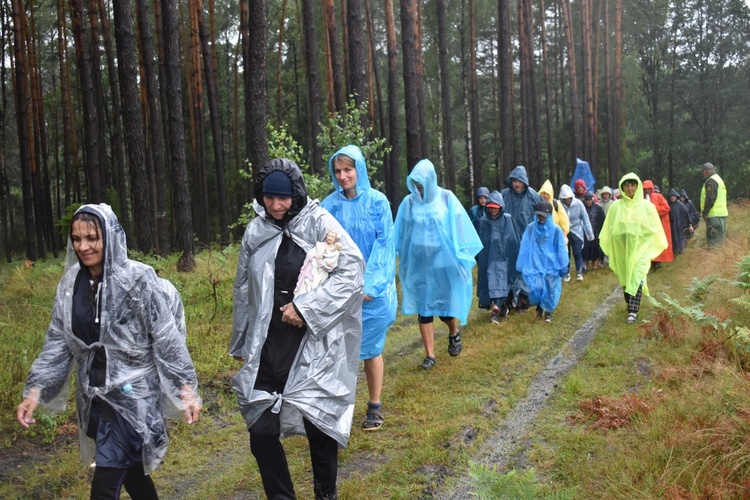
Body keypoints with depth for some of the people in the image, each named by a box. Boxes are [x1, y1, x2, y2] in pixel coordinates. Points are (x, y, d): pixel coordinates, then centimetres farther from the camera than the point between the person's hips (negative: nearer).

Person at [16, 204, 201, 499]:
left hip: (132, 394, -5)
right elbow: (58, 341, 5)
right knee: (130, 470, 19)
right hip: (93, 395, 6)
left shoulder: (137, 279, -15)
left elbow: (167, 339, -14)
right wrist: (35, 391, -1)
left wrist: (186, 390, -14)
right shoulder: (71, 283, 1)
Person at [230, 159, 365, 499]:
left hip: (314, 344, -3)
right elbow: (243, 290, 14)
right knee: (261, 430, -1)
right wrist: (241, 341, 21)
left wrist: (307, 307, -17)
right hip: (269, 345, 3)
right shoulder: (255, 231, 5)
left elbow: (352, 270, -12)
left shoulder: (319, 222, -6)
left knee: (319, 426, 6)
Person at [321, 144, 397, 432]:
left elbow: (384, 244, -6)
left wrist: (371, 285, -14)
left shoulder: (377, 202, -3)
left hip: (373, 288, -2)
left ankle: (375, 407, 18)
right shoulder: (330, 205, 2)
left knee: (371, 348, 5)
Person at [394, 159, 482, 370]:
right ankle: (430, 355, 9)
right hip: (419, 265, 1)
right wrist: (401, 260, 3)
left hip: (444, 263, -1)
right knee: (423, 309, 2)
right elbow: (400, 235, 4)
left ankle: (454, 333, 39)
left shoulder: (447, 199, -3)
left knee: (446, 307, 7)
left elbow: (459, 228, 0)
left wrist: (462, 256, -3)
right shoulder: (409, 203, -1)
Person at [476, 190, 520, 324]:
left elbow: (513, 240, 2)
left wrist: (513, 258, 1)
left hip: (502, 257, -3)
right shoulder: (483, 221, 4)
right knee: (488, 282, 5)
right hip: (487, 258, 3)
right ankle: (502, 307, 24)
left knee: (499, 282, -13)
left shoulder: (507, 219, -1)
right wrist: (478, 258, 6)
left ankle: (496, 311, -20)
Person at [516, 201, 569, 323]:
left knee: (550, 290, 2)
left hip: (551, 265, 0)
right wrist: (521, 266, 4)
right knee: (536, 288, -10)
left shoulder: (556, 230, -5)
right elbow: (524, 247, 2)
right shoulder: (531, 228, -2)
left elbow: (561, 249, -1)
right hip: (535, 264, 0)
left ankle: (548, 312, 24)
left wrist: (563, 266, 0)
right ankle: (539, 306, 20)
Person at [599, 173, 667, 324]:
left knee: (636, 278, -12)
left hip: (640, 248, -2)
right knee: (625, 279, 11)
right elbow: (610, 230, 5)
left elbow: (655, 229, 5)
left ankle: (633, 311, -14)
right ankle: (631, 305, 30)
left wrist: (653, 249, 5)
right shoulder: (616, 206, 0)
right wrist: (610, 250, 3)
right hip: (621, 249, 2)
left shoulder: (646, 206, -1)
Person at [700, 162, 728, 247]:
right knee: (719, 239, 12)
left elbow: (710, 199, -20)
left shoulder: (711, 181, -11)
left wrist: (704, 212, -12)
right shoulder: (718, 179, 21)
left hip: (714, 215, -10)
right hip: (722, 214, 10)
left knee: (713, 242, -11)